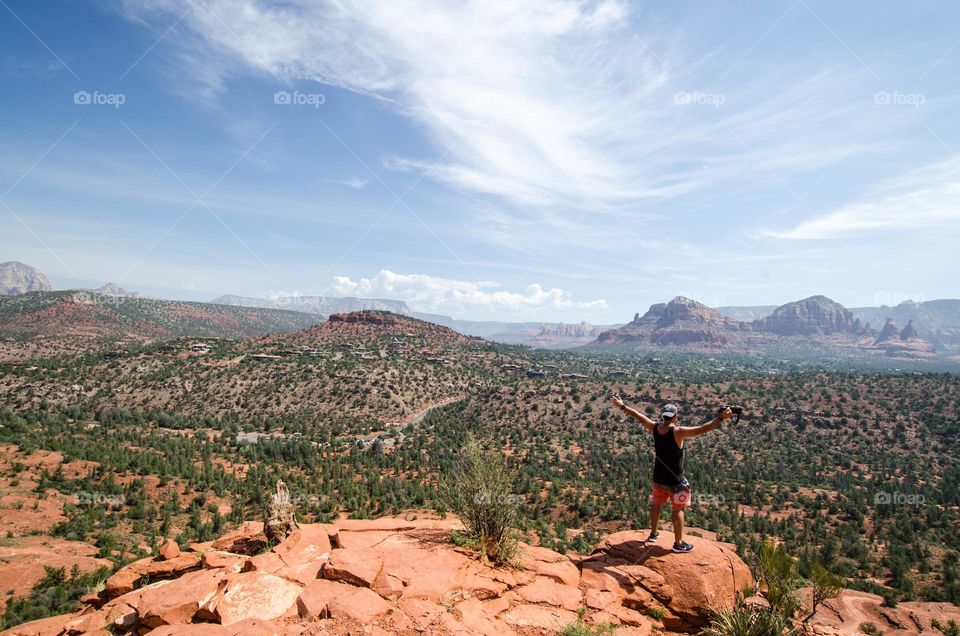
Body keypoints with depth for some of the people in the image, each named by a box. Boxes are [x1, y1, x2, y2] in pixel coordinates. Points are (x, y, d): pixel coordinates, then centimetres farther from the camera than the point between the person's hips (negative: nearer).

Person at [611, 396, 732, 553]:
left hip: (658, 478, 6)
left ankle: (653, 533, 40)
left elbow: (638, 416, 4)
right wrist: (720, 418, -32)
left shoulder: (655, 428, -8)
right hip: (674, 481, -6)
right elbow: (701, 429, -33)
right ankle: (678, 543, 18)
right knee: (678, 510, 9)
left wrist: (622, 406, 15)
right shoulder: (678, 432, -25)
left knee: (656, 504, 24)